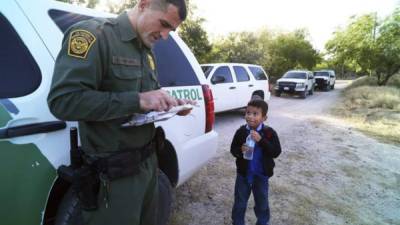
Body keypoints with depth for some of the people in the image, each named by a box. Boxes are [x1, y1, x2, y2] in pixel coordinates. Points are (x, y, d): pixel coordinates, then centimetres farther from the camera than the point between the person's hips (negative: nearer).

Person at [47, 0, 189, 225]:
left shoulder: (146, 51, 12)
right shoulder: (94, 34, -15)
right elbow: (63, 101, -25)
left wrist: (171, 103, 0)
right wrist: (138, 100, -28)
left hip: (148, 161, 8)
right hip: (114, 174, -8)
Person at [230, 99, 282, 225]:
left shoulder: (269, 133, -13)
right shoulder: (241, 132, -9)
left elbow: (276, 152, -18)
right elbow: (233, 149, -2)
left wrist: (261, 140, -30)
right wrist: (240, 150, -25)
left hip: (261, 175, -1)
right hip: (243, 174, 1)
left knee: (262, 204, 20)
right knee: (239, 203, 17)